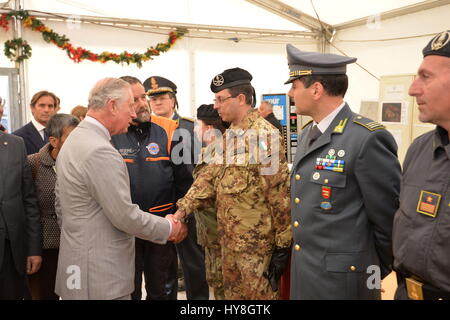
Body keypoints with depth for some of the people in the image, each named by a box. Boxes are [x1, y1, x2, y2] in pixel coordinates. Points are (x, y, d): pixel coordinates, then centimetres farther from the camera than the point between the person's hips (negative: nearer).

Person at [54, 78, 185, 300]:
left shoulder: (72, 141, 9)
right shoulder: (100, 152, -23)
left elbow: (60, 204, 16)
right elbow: (125, 216, -22)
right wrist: (168, 227, -7)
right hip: (101, 275, -10)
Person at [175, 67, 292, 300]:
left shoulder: (264, 135, -18)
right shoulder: (230, 134, 10)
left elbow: (278, 191, -18)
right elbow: (211, 175, 8)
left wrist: (283, 242, -16)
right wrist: (184, 208, -3)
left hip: (256, 238, -8)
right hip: (229, 236, 9)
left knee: (258, 292, 6)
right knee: (232, 291, 21)